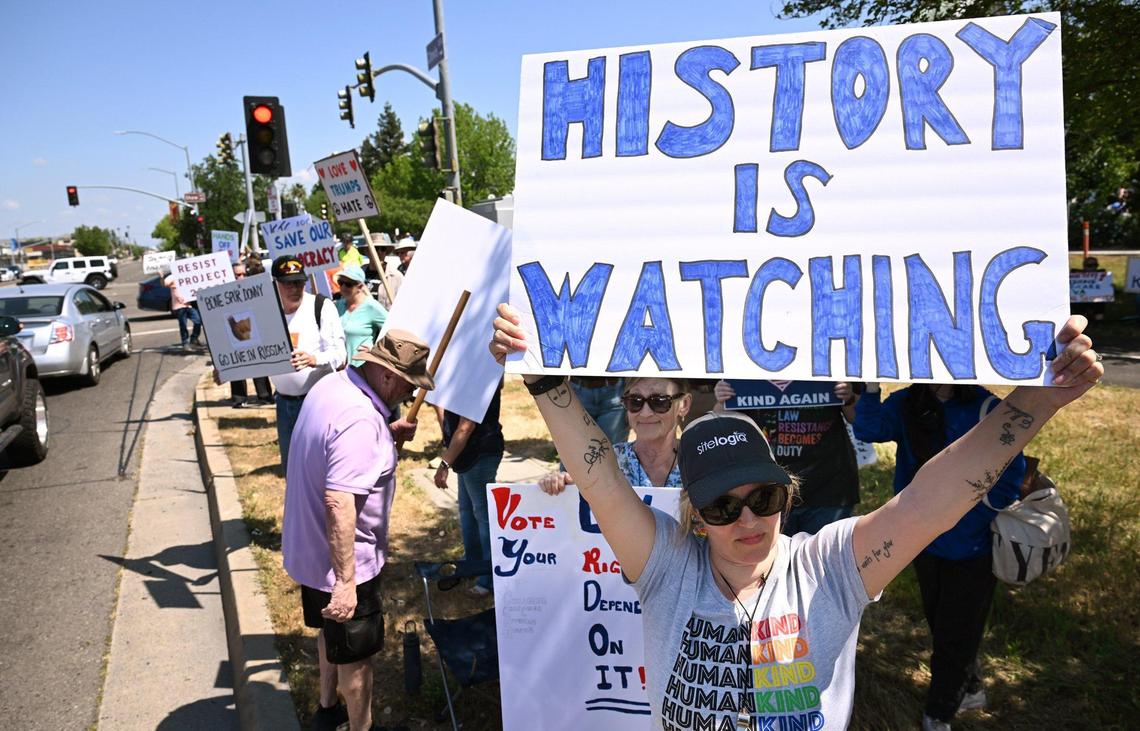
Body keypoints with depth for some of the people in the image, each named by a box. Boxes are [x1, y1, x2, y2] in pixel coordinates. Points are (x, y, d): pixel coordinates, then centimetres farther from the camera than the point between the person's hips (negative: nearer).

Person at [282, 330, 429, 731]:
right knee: (356, 653, 11)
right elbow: (339, 502, -37)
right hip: (343, 561, -10)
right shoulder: (360, 419, -31)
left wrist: (387, 435, 4)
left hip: (309, 549, 10)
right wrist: (345, 581, -34)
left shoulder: (332, 384, -1)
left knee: (332, 631, 30)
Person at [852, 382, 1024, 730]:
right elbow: (870, 429, -21)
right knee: (939, 621, 21)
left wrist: (965, 519, -14)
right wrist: (872, 387, -33)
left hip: (972, 548, -4)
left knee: (955, 633, 10)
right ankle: (969, 689, 46)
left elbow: (1009, 477, -11)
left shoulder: (989, 409, -15)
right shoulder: (906, 404, -5)